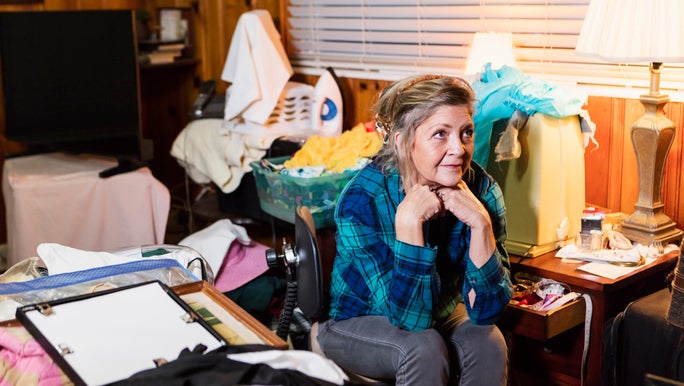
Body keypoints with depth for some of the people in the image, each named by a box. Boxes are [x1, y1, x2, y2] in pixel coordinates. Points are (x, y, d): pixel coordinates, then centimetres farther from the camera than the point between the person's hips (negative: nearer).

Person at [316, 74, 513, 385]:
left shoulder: (482, 190, -20)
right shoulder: (362, 200, -30)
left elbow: (486, 311, -23)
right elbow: (409, 315, -32)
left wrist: (480, 223, -35)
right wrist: (408, 222, -41)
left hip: (440, 314, 3)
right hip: (357, 323, -3)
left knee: (488, 342, -26)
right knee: (423, 347, -32)